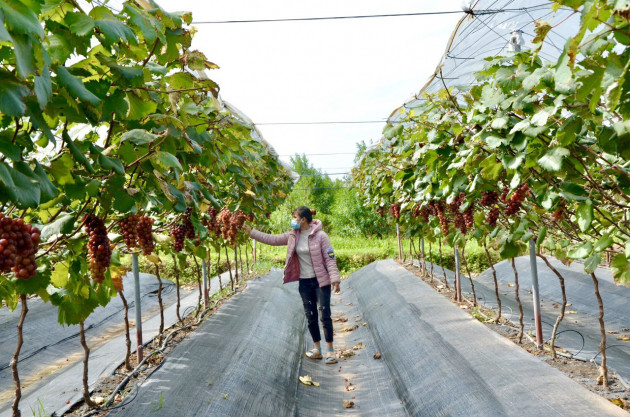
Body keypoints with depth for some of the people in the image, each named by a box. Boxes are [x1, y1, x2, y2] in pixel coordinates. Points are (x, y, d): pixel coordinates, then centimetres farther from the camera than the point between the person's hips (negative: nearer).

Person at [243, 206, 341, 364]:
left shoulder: (320, 236, -13)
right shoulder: (292, 236, 3)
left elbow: (330, 258, -12)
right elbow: (272, 239, 8)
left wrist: (334, 279, -18)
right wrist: (251, 232, 6)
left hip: (321, 281, -5)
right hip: (304, 282, 6)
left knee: (325, 316, -3)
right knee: (310, 317, 11)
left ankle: (330, 350, 9)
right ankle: (317, 349, 23)